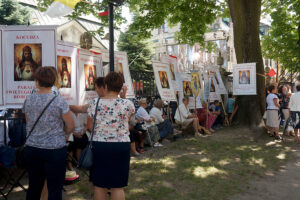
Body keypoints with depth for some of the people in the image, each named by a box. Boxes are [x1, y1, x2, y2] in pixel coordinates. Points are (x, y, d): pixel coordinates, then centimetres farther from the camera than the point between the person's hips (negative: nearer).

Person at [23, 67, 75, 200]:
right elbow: (70, 126, -6)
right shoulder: (59, 101, -12)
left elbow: (29, 123, 13)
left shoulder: (28, 100, 1)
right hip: (55, 149, -4)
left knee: (34, 187, 16)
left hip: (32, 148, 5)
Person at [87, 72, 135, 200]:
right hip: (121, 147, -1)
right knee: (118, 187, 9)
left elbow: (89, 126, 3)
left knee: (99, 185, 15)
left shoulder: (94, 103, -6)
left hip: (99, 146, 2)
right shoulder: (127, 104, -11)